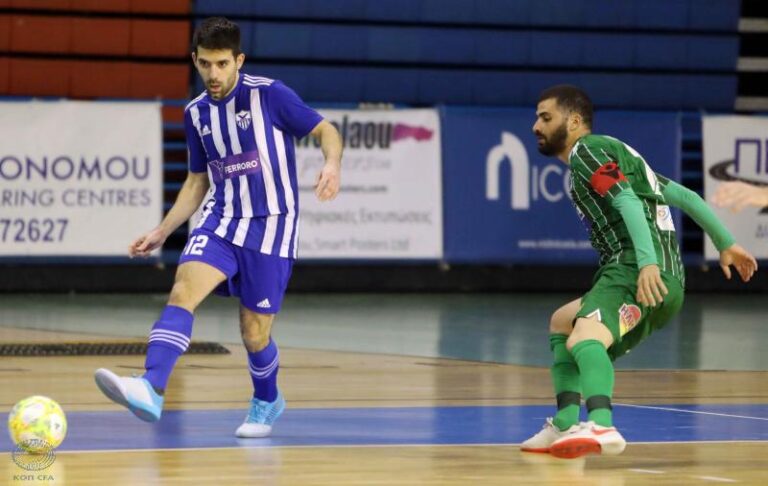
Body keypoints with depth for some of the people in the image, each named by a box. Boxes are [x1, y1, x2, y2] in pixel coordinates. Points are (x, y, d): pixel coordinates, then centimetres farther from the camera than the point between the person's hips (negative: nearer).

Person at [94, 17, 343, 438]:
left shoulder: (269, 95, -9)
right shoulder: (196, 113, 8)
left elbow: (326, 130, -3)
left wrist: (332, 165, -25)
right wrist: (161, 232, 12)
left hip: (269, 225, -4)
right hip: (220, 219, 4)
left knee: (254, 335, 2)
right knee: (183, 290, -23)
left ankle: (266, 402, 33)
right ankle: (150, 391, -37)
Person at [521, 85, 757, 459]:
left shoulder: (587, 150, 0)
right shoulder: (614, 154, 29)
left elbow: (627, 201, -17)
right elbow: (683, 196, 27)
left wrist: (648, 261, -30)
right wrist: (725, 243, 30)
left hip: (640, 272, -10)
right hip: (666, 281, 10)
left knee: (584, 338, -33)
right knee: (561, 323, 27)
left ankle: (600, 428, -59)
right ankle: (565, 425, 13)